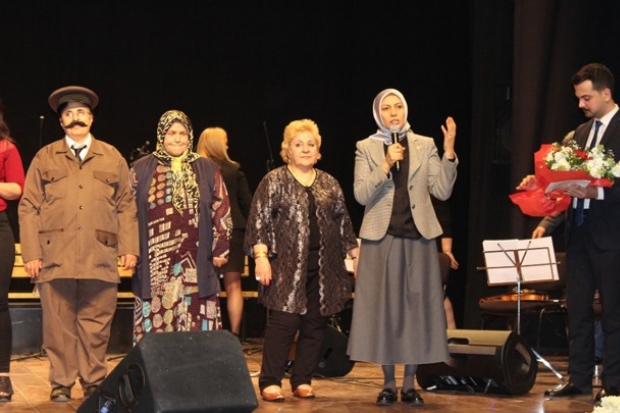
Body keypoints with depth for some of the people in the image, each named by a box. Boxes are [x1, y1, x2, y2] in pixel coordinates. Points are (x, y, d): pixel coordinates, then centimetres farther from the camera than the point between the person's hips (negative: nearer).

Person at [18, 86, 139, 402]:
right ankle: (61, 384, 8)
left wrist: (129, 248, 4)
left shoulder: (112, 158, 15)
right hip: (56, 255, 0)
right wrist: (31, 254, -2)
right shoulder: (45, 158, 12)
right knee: (59, 325, 0)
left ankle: (93, 382, 12)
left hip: (100, 256, 1)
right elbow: (28, 208, 8)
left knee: (96, 324, 2)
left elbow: (126, 206, 13)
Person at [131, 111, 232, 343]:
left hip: (196, 265, 1)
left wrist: (221, 249, 3)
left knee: (196, 329, -1)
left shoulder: (207, 170, 11)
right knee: (154, 323, -1)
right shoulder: (141, 169, 8)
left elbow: (221, 210, 9)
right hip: (154, 265, -1)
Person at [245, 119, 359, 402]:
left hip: (323, 268, 5)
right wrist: (261, 256, -13)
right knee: (284, 322, -9)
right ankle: (270, 382, -2)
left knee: (316, 324, 4)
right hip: (287, 265, -4)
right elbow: (259, 220, -4)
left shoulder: (329, 183, 15)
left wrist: (355, 253, 15)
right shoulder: (274, 181, 2)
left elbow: (343, 222, 20)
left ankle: (303, 381, 13)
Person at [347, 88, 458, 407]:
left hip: (418, 237, 1)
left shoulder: (425, 145, 7)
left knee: (415, 307, 2)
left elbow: (442, 191, 0)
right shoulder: (366, 148, 4)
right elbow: (361, 195, -6)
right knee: (384, 308, 1)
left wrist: (449, 152, -10)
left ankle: (410, 384, 10)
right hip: (382, 237, -1)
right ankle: (388, 384, 10)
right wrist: (385, 165, -17)